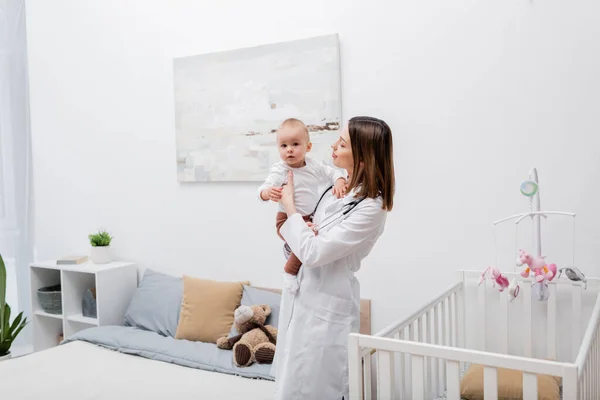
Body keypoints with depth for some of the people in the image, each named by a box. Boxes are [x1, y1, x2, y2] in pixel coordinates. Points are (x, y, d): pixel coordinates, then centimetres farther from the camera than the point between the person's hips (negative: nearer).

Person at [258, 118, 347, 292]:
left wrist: (339, 181, -18)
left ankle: (291, 248, 35)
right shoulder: (279, 170, -18)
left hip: (310, 218, 7)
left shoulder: (313, 165, -2)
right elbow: (264, 189, -29)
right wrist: (268, 192, -53)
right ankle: (289, 271, -6)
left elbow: (331, 172, 5)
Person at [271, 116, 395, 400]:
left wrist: (290, 207, -11)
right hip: (303, 292, 8)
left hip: (326, 306, -8)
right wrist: (306, 230, -8)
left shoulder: (371, 208, -22)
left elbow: (313, 253, -23)